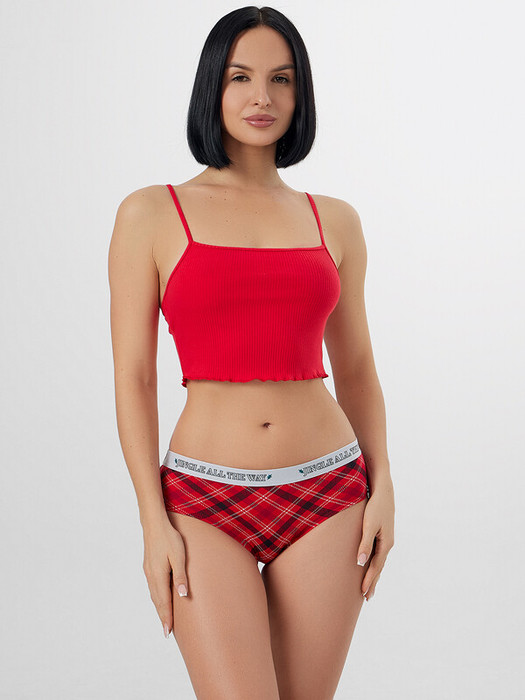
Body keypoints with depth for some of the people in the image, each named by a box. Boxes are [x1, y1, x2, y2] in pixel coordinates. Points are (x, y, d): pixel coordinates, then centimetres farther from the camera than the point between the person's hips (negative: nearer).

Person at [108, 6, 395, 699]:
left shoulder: (334, 221, 8)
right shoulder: (152, 214, 0)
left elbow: (356, 367, 14)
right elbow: (133, 379, -2)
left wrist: (382, 487, 4)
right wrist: (154, 523, -7)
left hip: (326, 493, 3)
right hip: (206, 502, -2)